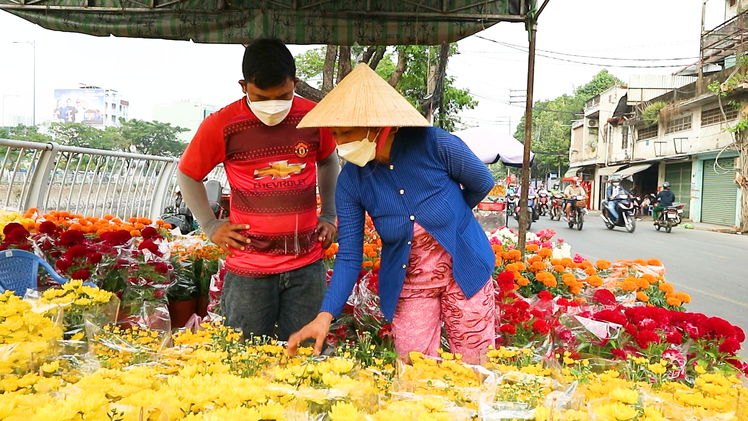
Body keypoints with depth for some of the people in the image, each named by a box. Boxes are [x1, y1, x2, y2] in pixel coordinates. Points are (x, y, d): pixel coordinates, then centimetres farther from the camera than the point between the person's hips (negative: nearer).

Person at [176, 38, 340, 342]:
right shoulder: (222, 125, -6)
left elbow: (328, 161, 20)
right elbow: (187, 175, 10)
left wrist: (329, 216, 14)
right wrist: (211, 226, 4)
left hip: (306, 265, 2)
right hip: (248, 270, -1)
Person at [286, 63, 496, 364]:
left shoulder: (435, 145, -20)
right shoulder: (350, 182, -13)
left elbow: (482, 184, -1)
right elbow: (349, 257, -11)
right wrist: (325, 315, -21)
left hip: (465, 274, -1)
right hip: (407, 287, 1)